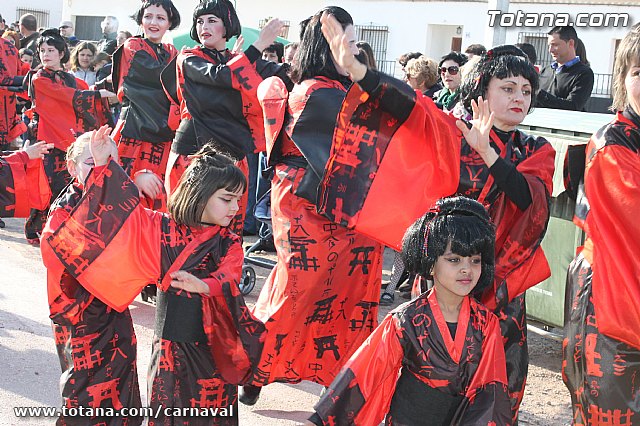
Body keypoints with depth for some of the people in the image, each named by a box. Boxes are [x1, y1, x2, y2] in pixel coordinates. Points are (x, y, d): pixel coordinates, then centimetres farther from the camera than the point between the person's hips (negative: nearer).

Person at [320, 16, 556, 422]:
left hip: (501, 281, 3)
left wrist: (487, 153, -29)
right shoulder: (452, 133, -2)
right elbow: (409, 106, -20)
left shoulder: (537, 151, 6)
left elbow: (532, 199, -14)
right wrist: (356, 69, -37)